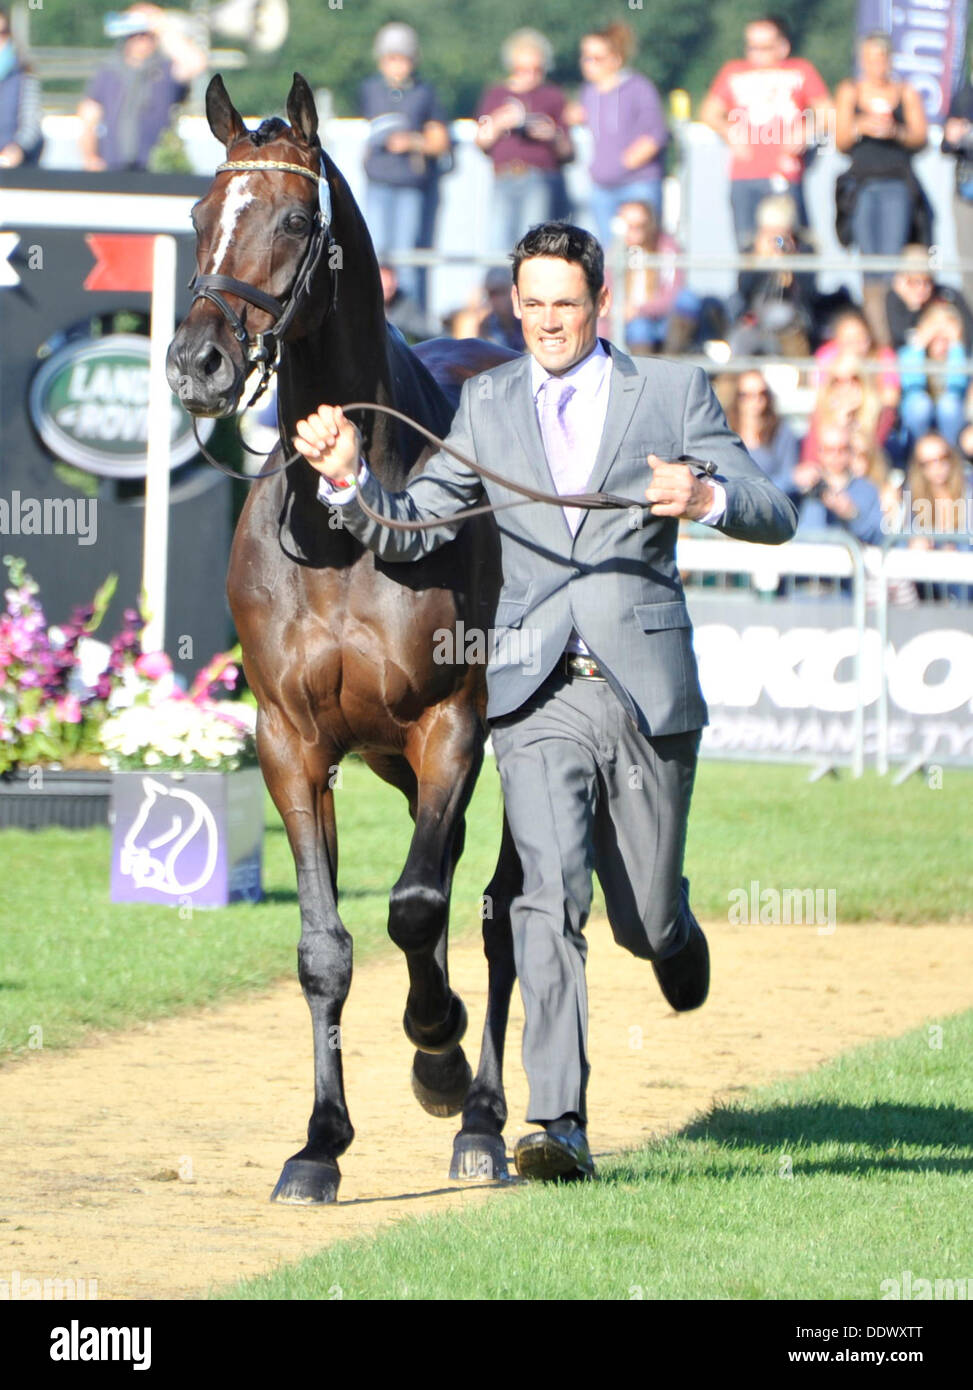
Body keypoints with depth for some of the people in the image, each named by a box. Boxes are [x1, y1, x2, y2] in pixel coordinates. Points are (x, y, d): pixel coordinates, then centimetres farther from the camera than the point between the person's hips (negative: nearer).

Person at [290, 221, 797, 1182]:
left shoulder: (673, 393, 5)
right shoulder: (488, 405, 10)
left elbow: (775, 518, 1)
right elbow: (409, 530, 6)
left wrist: (709, 497, -21)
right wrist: (348, 480, -14)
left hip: (647, 691, 0)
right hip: (537, 696, 0)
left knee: (645, 918, 10)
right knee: (550, 895, -17)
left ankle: (672, 931, 49)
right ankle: (559, 1128, -19)